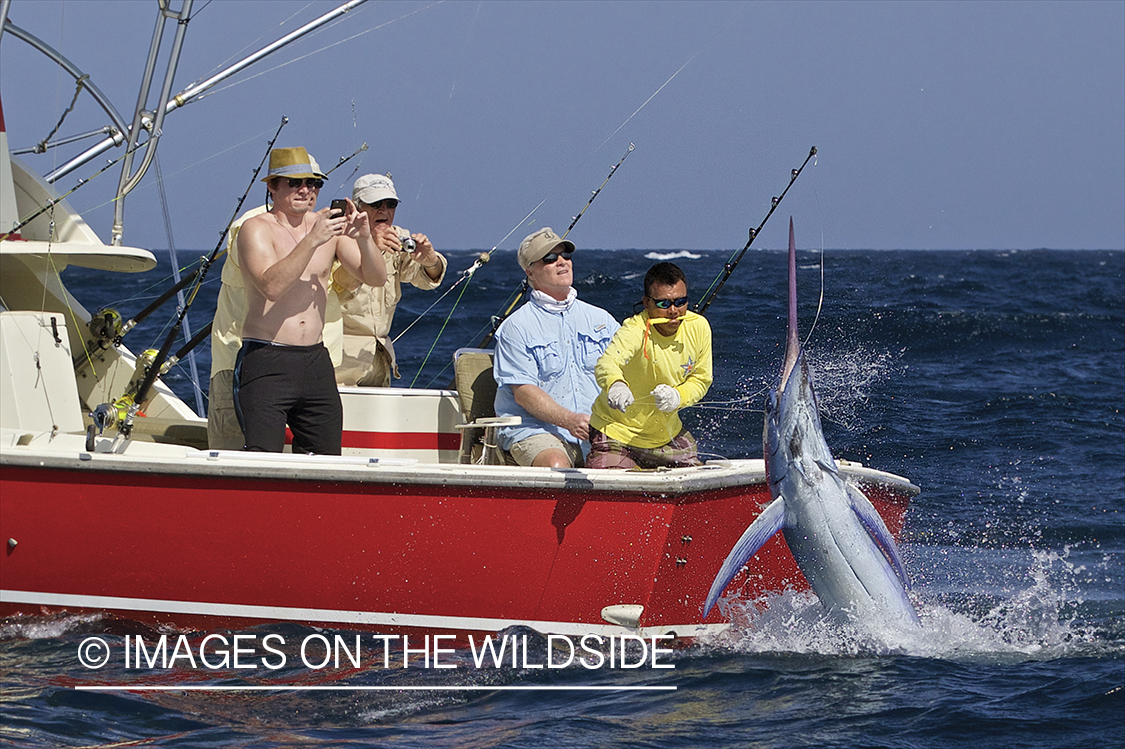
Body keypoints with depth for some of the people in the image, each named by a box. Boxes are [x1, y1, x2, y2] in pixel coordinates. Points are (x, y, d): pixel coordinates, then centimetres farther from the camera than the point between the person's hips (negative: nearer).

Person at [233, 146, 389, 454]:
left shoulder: (330, 225, 11)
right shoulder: (256, 229, -4)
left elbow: (376, 278, 6)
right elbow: (272, 286, -22)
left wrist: (365, 238, -13)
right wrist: (313, 241, -27)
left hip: (316, 361, 5)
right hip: (266, 362, -5)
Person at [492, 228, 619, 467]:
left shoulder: (601, 319, 17)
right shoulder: (516, 327, 2)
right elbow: (523, 393, -7)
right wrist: (569, 420, -20)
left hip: (599, 431, 4)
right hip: (534, 428, -4)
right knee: (556, 466, -35)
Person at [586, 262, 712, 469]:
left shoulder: (698, 327, -10)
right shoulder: (635, 331, -28)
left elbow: (701, 380, 2)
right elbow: (607, 363, -48)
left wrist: (678, 396, -20)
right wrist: (615, 384, -71)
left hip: (667, 434, 6)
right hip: (617, 434, -6)